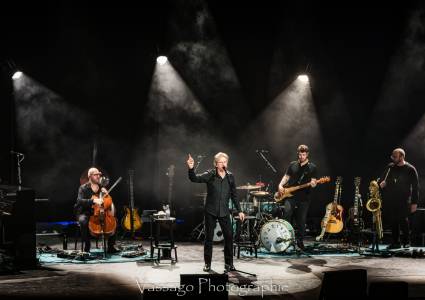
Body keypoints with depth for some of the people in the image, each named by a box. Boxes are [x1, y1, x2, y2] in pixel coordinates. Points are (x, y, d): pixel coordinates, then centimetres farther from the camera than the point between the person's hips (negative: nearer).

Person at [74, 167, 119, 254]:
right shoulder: (83, 188, -4)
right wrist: (93, 200, -36)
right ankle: (86, 246, -26)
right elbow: (80, 201, -21)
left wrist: (106, 193, -6)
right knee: (83, 221, -37)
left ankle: (111, 247, -12)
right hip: (85, 213, -4)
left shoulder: (101, 187, 11)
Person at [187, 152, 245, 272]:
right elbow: (195, 178, -18)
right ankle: (207, 263, 17)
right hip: (210, 211, -2)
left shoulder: (230, 177, 4)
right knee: (209, 237, 4)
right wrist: (191, 169, -38)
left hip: (224, 212, 2)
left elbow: (234, 195, 11)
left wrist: (239, 211, 8)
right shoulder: (210, 175, -5)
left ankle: (229, 263, 11)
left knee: (229, 236, -2)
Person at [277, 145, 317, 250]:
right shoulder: (292, 165, 12)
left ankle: (300, 241, 17)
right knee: (287, 213, -21)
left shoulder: (312, 167, 5)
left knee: (301, 221, 3)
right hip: (290, 195, 1)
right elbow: (286, 176, 15)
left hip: (304, 198, -1)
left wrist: (313, 183, -23)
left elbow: (313, 181, 1)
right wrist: (281, 185, -3)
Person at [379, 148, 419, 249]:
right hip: (390, 200, 4)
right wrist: (381, 182, -6)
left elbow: (415, 187, -2)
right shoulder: (390, 167, 11)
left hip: (403, 201, -4)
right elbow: (382, 179, 20)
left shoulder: (410, 169, -2)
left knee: (403, 221, -9)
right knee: (392, 221, 4)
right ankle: (395, 242, 12)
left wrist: (414, 202, -7)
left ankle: (406, 242, 6)